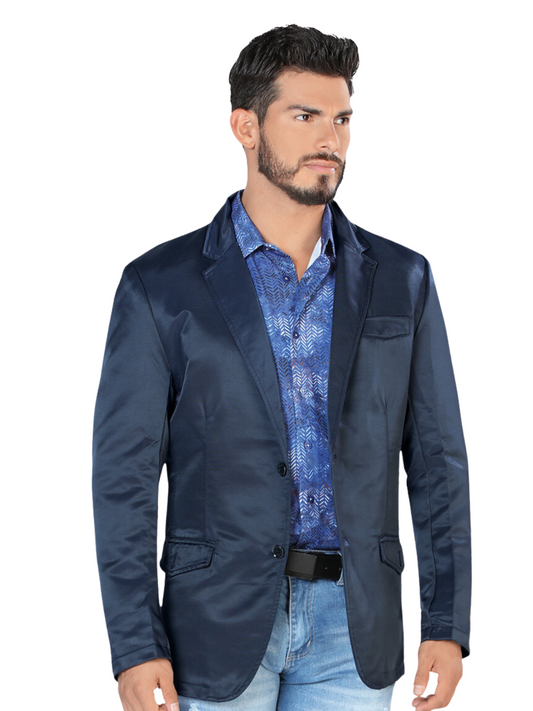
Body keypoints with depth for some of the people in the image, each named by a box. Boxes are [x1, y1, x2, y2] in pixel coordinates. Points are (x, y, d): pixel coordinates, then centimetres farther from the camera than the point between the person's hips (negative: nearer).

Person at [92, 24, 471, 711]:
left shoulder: (401, 279, 5)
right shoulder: (160, 286, -2)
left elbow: (436, 457, 6)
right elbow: (125, 474, -3)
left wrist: (447, 624, 1)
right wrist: (136, 647, -9)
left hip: (354, 625, 2)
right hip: (221, 618, -2)